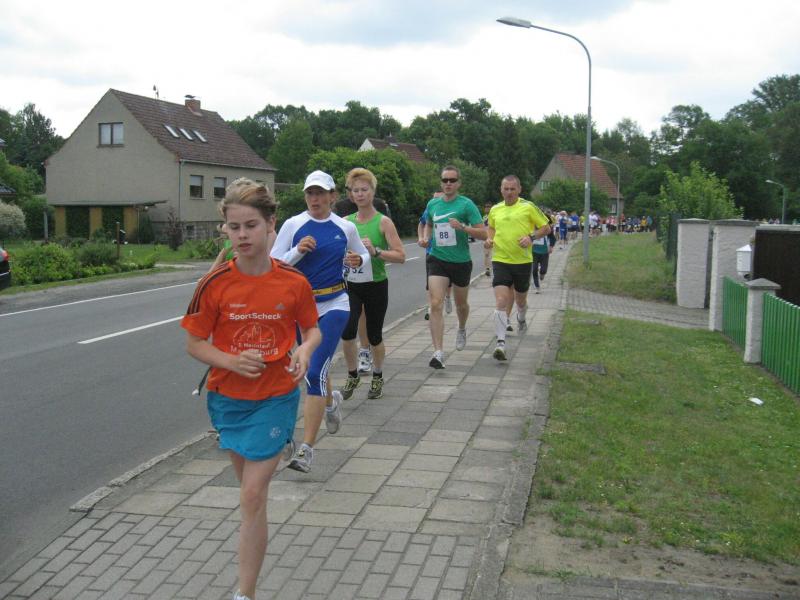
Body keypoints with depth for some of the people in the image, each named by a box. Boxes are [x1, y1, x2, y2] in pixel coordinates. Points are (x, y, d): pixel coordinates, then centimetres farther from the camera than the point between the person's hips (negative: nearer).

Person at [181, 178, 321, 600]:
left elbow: (311, 329, 5)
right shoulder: (214, 284, -11)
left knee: (252, 496, -6)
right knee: (250, 489, 19)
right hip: (228, 397, 2)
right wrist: (232, 361, -22)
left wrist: (305, 350, -17)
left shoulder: (294, 283, -11)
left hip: (275, 398, -2)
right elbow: (194, 343, -4)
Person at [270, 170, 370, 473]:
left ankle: (306, 448, -10)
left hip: (334, 305, -2)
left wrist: (358, 260, -6)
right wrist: (297, 251, -19)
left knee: (315, 372, -13)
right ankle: (331, 400, 55)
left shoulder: (346, 227, 1)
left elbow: (363, 255, 17)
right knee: (315, 366, 20)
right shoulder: (293, 225, -2)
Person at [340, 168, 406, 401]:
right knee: (347, 331, -15)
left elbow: (401, 256, -13)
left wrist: (375, 251, -25)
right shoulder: (346, 222, 4)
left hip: (376, 286, -2)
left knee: (374, 335, 9)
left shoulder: (383, 222, -7)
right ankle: (353, 375, 9)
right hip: (351, 286, 2)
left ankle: (377, 377, 34)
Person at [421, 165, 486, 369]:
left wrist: (463, 227, -25)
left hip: (461, 262, -1)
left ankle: (462, 330, 52)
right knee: (435, 304, -16)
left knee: (461, 304, 18)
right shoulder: (432, 204, 5)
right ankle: (438, 352, -18)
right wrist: (426, 237, 5)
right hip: (437, 259, 1)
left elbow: (483, 233, -11)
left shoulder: (466, 204, -7)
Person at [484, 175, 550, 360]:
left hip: (523, 261, -1)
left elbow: (546, 227, 2)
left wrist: (531, 237, -14)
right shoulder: (495, 210, 7)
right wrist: (489, 239, 6)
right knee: (501, 301, -14)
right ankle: (501, 342, -16)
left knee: (520, 299, 17)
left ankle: (521, 319, 53)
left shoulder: (528, 207, -3)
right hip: (500, 260, 1)